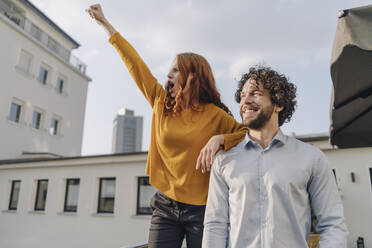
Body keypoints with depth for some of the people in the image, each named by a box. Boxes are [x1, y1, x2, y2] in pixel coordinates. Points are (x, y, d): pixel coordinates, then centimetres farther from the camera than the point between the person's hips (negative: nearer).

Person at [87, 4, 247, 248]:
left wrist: (219, 139, -20)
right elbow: (135, 63, 11)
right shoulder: (161, 104, 5)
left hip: (200, 210, -3)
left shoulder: (214, 115, -5)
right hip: (165, 206, 3)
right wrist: (106, 24, 20)